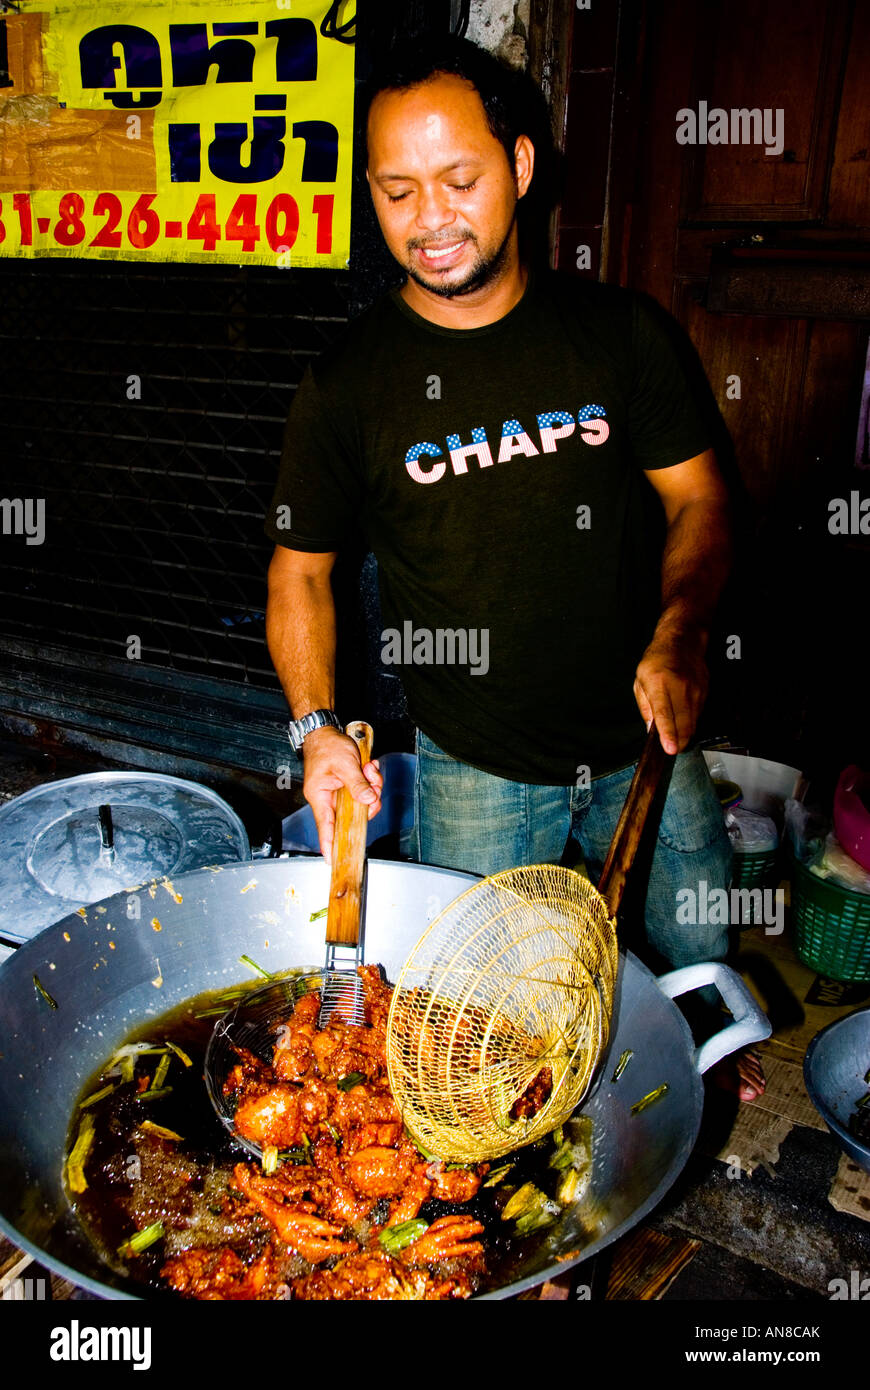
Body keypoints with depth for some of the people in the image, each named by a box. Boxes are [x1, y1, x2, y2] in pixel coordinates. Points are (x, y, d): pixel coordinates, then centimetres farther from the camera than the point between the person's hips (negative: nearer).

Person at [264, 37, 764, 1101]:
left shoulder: (617, 332, -4)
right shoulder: (349, 383, -8)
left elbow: (697, 495, 1)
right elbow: (301, 569, 0)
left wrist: (680, 632, -19)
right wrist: (315, 726, -15)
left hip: (642, 742, 2)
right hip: (473, 773, -1)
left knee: (700, 958, 22)